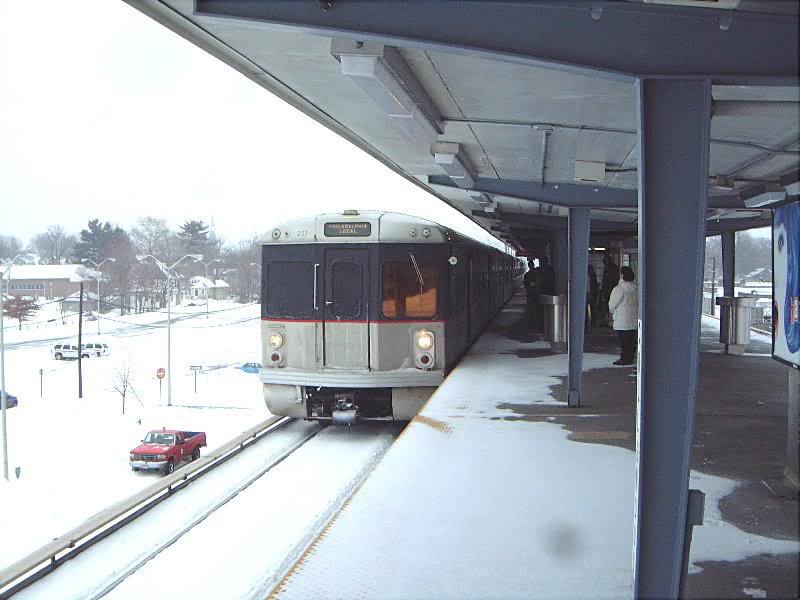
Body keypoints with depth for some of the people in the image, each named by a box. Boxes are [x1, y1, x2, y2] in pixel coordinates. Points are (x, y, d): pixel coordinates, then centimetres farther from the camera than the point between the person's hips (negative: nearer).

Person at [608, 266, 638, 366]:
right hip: (633, 319, 7)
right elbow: (638, 303, 14)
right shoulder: (635, 288, 6)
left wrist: (612, 311, 13)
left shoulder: (619, 289, -15)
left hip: (621, 321, -7)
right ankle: (630, 358, 17)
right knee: (631, 340, 11)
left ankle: (624, 359, 0)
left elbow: (612, 306, -7)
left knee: (623, 340, -2)